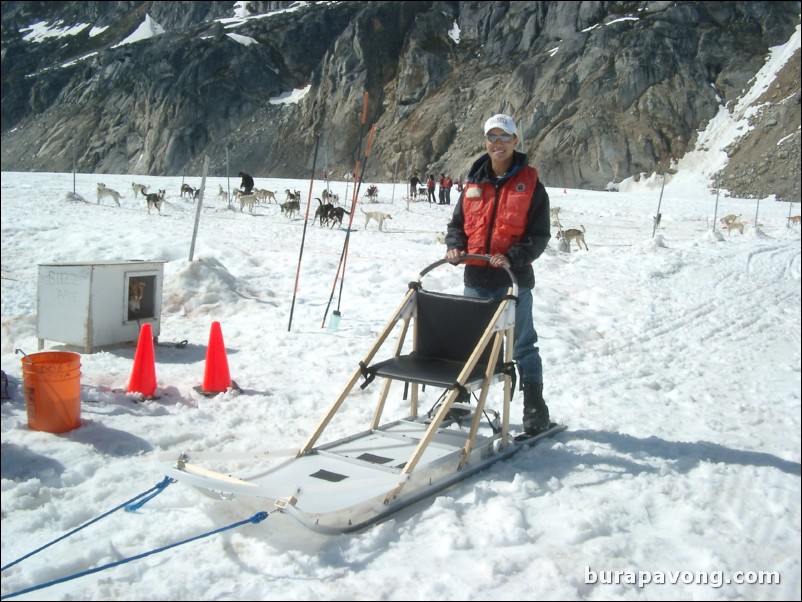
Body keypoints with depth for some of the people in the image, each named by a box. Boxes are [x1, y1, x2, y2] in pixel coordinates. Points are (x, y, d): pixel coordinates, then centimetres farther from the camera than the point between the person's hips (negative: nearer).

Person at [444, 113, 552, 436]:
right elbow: (457, 222, 16)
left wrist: (512, 257, -20)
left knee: (522, 345, 5)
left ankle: (535, 409, 16)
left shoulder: (530, 183, -3)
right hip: (475, 278, 4)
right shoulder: (474, 182, 8)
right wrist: (454, 246, -5)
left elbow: (539, 235, -5)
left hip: (514, 279, -4)